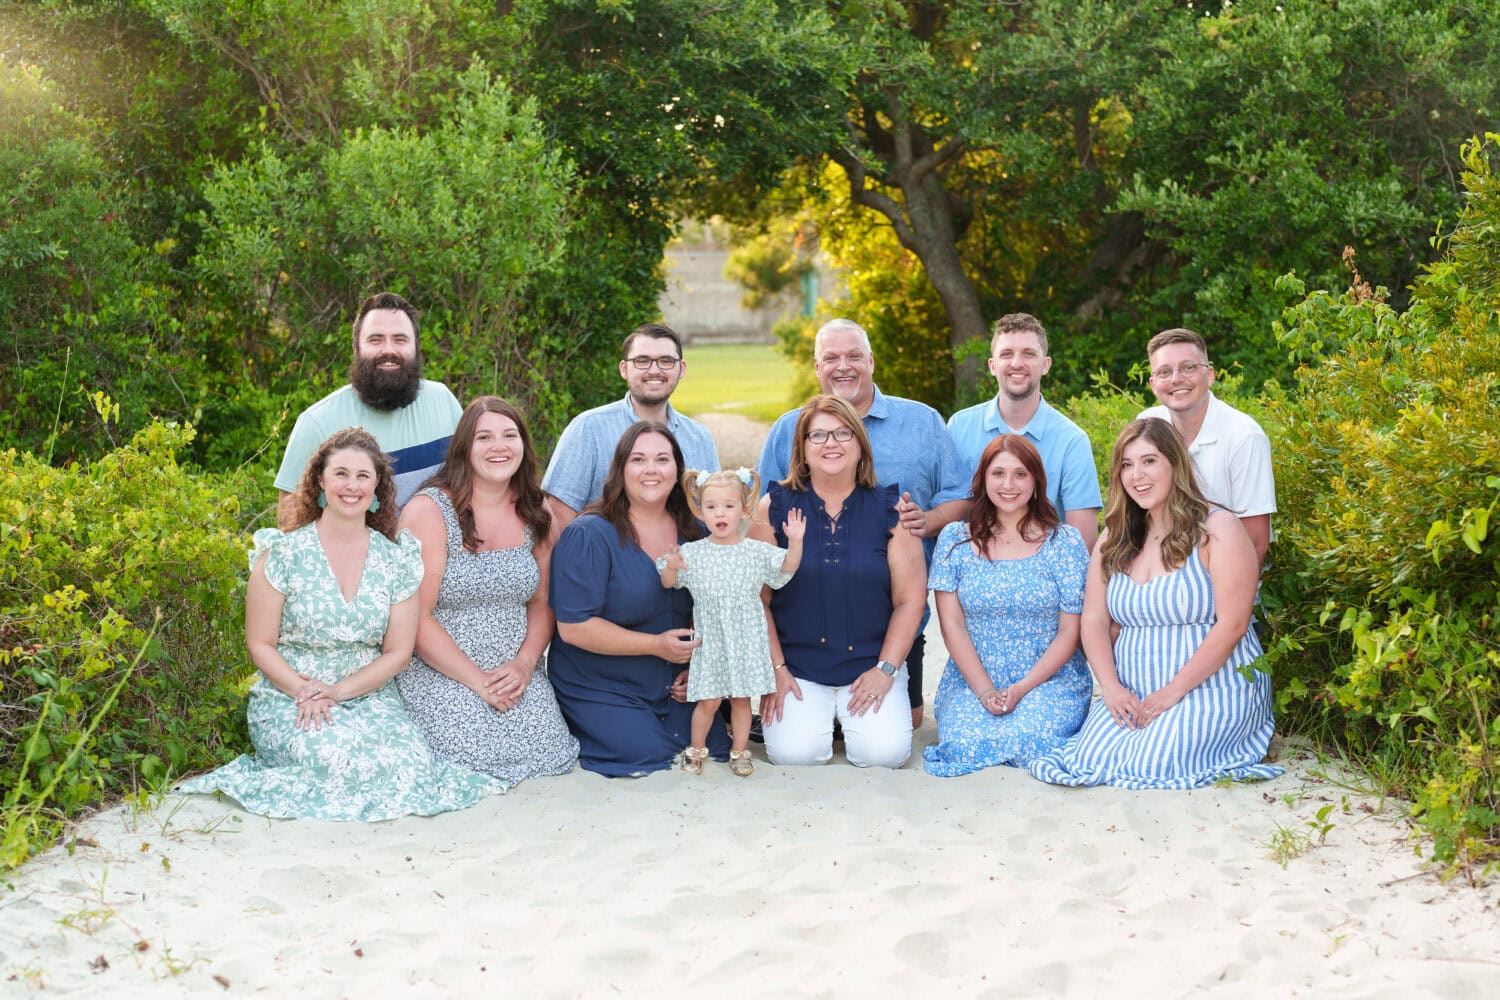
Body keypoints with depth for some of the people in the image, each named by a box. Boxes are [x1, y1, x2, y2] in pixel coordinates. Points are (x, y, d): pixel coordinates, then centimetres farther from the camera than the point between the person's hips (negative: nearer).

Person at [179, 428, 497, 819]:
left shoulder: (396, 559, 5)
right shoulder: (284, 552, -2)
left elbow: (398, 650, 4)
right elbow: (260, 644, -1)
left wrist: (339, 691, -11)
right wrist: (303, 690, -18)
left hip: (368, 695, 2)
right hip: (288, 697, -2)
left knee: (410, 763, -28)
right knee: (339, 756, -34)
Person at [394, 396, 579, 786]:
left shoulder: (537, 513, 7)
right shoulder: (429, 511, -9)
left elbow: (542, 603, 11)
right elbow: (416, 618, -12)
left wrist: (524, 664, -7)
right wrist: (477, 681, -15)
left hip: (517, 675, 4)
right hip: (441, 674, -4)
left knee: (548, 753, -15)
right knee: (477, 757, -23)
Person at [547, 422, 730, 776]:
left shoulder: (692, 533, 4)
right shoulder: (589, 535, -15)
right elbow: (573, 627, -19)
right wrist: (657, 646, -21)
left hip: (671, 688, 5)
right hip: (597, 689, -5)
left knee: (715, 747, -10)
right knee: (650, 754, -19)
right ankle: (579, 733, 9)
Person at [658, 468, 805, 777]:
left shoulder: (756, 552, 0)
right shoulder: (692, 553, 0)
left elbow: (787, 569, -2)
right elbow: (668, 583, 5)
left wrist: (795, 542, -18)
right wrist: (671, 567, -17)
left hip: (746, 638, 0)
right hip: (710, 638, 0)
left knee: (742, 699, 8)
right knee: (709, 700, 3)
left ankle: (739, 751, 24)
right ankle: (696, 749, 23)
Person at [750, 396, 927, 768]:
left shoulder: (890, 510, 2)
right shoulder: (774, 508, 0)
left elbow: (910, 598, 1)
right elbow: (756, 600, 0)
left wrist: (885, 669, -5)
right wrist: (775, 670, -6)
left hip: (871, 666, 1)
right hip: (797, 669, 0)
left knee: (885, 751, -20)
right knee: (794, 752, -21)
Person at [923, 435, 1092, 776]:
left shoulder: (1066, 541, 1)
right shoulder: (955, 539, 5)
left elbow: (1070, 632, -2)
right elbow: (952, 625, 1)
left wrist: (1021, 689, -14)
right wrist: (985, 690, -12)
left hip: (1050, 680, 0)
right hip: (971, 680, 1)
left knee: (1028, 739, -30)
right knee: (964, 743, -29)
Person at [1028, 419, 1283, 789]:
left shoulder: (1217, 530, -7)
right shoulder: (1114, 539, 11)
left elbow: (1231, 624, -14)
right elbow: (1095, 621, 7)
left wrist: (1172, 692, -18)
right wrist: (1111, 687, -10)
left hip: (1210, 688, -5)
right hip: (1131, 694, 5)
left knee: (1148, 764, -26)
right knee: (1090, 757, -20)